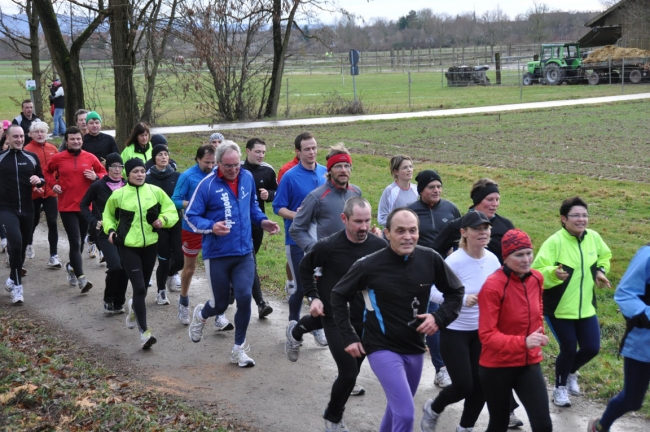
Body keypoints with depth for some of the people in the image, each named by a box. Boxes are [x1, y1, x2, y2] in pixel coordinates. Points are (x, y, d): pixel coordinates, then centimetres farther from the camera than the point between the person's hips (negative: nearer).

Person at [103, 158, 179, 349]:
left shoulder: (155, 191, -1)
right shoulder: (118, 195, -4)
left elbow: (171, 210, 8)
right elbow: (108, 215, 14)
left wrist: (163, 220, -12)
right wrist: (110, 229, -3)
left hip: (150, 245, 3)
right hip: (128, 247, -3)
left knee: (143, 286, 17)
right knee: (139, 287, -13)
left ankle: (134, 308, 51)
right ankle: (144, 331, -10)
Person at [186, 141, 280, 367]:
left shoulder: (247, 178, 2)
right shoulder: (208, 184, -12)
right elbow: (191, 215, -8)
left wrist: (262, 221, 1)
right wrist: (211, 227, -26)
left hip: (244, 253, 3)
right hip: (217, 254, -3)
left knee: (244, 297, -9)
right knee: (221, 304, 7)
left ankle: (239, 349, 10)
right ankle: (201, 314, 46)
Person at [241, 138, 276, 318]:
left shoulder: (268, 171, 1)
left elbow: (277, 193, 11)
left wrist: (268, 194, -11)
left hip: (258, 222, 4)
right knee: (249, 262, -10)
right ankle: (260, 303, -13)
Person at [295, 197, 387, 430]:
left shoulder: (379, 246, -10)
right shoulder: (327, 246, -17)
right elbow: (305, 268, 3)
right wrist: (313, 297, -5)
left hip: (366, 320, 4)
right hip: (335, 320, -3)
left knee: (353, 370, 17)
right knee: (349, 372, -9)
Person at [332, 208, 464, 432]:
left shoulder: (430, 259, -9)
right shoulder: (369, 265, -17)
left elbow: (456, 291, 6)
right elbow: (338, 296, -3)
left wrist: (439, 318, -10)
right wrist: (349, 337, -6)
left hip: (415, 349, 5)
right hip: (382, 348, -5)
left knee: (398, 407, 22)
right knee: (405, 414, -16)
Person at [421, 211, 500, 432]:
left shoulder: (492, 259, -4)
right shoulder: (454, 261, -20)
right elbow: (434, 293, -21)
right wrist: (463, 299, -33)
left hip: (482, 331, 5)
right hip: (455, 332, -5)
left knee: (481, 385, 6)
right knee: (464, 386, -6)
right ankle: (434, 408, 27)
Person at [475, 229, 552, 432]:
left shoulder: (536, 278, -1)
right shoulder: (492, 286, -21)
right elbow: (487, 335, -25)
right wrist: (522, 342, -35)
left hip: (529, 363, 5)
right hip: (496, 366, -4)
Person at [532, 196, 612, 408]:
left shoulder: (593, 237, -3)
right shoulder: (554, 242, -21)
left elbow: (604, 255, 20)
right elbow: (537, 273, -24)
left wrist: (601, 271, 1)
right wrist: (554, 273, -43)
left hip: (586, 307, 5)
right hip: (559, 308, -5)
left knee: (592, 348, 6)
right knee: (568, 349, 2)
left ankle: (570, 372, 39)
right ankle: (560, 388, 29)